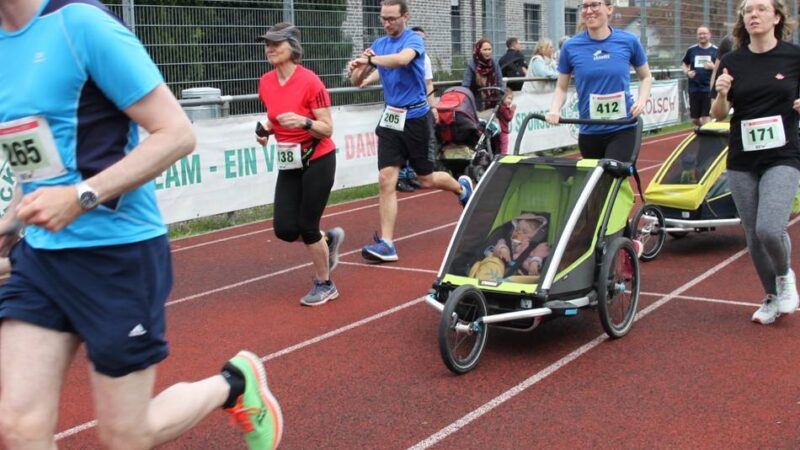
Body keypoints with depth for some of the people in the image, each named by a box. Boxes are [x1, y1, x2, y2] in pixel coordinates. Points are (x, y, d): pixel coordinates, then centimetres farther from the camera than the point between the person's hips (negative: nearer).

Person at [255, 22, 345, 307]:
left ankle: (325, 285, 20)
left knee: (307, 226, -3)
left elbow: (327, 128, -15)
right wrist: (266, 130, -2)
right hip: (289, 162, 6)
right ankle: (329, 239, 32)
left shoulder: (310, 82, -17)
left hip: (317, 161, -6)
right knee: (284, 229, 0)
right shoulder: (265, 83, 1)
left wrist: (303, 122, -33)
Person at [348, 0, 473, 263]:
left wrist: (370, 59, -31)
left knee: (426, 180, 10)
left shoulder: (413, 40, -10)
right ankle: (386, 243, -7)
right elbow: (357, 82, 5)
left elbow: (402, 59, -35)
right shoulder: (379, 44, 7)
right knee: (386, 180, -7)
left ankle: (462, 187, 41)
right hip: (390, 118, 5)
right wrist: (358, 68, -16)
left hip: (415, 118, -4)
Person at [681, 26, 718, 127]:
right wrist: (687, 72, 0)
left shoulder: (715, 50, 0)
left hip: (709, 89, -3)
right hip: (694, 88, 3)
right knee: (695, 120, 10)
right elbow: (684, 63, 21)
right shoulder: (691, 50, 7)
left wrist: (713, 67, -18)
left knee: (706, 118, -8)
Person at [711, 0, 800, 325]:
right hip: (742, 162, 3)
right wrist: (722, 94, -15)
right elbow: (718, 115, 5)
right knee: (754, 237, 7)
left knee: (770, 229, -19)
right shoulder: (732, 62, 2)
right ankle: (773, 298, 29)